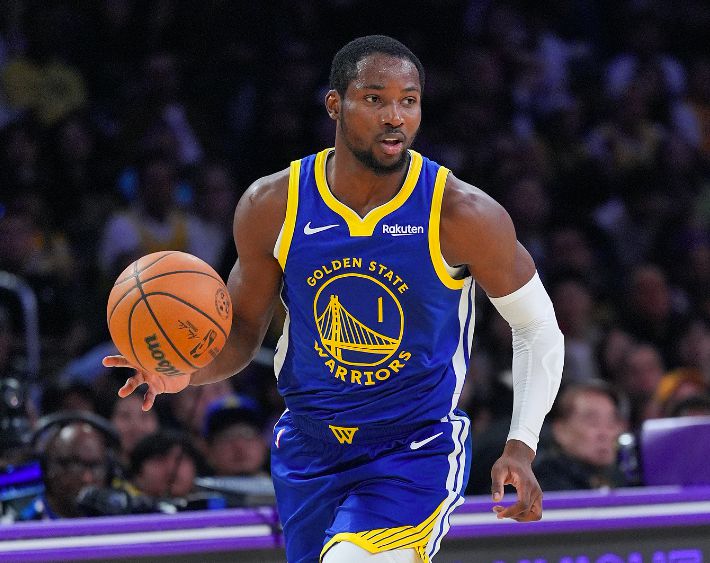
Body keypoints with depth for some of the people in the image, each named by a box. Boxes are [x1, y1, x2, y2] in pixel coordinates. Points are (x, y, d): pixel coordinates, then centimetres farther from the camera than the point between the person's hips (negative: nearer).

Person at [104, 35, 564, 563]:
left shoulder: (461, 215, -15)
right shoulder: (273, 206, -8)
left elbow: (537, 327, -2)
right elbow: (242, 330, 5)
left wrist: (521, 448, -11)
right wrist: (188, 371, -17)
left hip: (417, 450, -4)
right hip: (309, 449, 4)